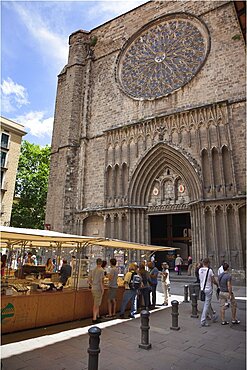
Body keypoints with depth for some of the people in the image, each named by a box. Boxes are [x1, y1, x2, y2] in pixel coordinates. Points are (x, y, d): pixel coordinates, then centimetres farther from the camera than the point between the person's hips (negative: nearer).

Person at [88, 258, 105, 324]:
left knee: (97, 303, 20)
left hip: (93, 289, 7)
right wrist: (102, 289, -12)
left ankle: (97, 316, 31)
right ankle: (94, 319, 4)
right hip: (98, 289, -7)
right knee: (96, 304, 1)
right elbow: (101, 281, -19)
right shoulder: (101, 270, -15)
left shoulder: (92, 270, 6)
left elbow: (89, 280, 9)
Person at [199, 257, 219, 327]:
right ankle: (203, 321, 2)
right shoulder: (210, 270, -15)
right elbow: (213, 281, -8)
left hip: (202, 289, 6)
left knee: (208, 304, 21)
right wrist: (217, 284, 12)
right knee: (206, 305, 0)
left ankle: (213, 317, 39)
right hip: (208, 289, -6)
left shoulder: (200, 270, 0)